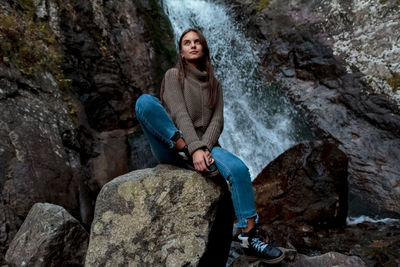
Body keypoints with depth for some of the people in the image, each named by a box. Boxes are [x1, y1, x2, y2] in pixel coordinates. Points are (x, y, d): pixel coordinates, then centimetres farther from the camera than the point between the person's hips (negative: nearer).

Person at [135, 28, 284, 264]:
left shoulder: (213, 83, 14)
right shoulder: (173, 75, 4)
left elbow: (217, 121, 1)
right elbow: (180, 114, -12)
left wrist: (204, 148, -19)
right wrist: (192, 149, -27)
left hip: (204, 145, 2)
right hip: (172, 147, -2)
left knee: (239, 168, -28)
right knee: (145, 101, -26)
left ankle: (249, 238, -15)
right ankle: (186, 151, -25)